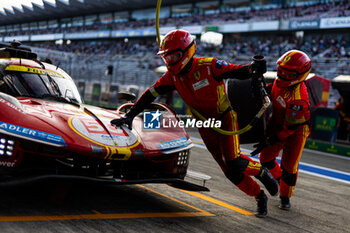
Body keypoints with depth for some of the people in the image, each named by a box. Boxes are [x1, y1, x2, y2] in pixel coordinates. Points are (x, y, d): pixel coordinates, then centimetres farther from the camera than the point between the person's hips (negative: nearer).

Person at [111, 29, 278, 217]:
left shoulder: (209, 66, -21)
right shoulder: (172, 76, -7)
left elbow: (238, 71, -19)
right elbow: (150, 95, -7)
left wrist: (254, 68, -40)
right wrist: (130, 115, -12)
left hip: (225, 119, -5)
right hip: (204, 127, 5)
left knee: (234, 162, -18)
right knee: (230, 171, 4)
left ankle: (261, 172, 12)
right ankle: (260, 197, 20)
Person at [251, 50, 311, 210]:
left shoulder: (298, 99, -37)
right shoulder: (280, 81, -14)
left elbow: (290, 127, -29)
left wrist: (269, 142, -25)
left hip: (296, 130, -7)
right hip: (277, 122, 7)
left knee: (289, 166, -6)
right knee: (266, 157, 14)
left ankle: (285, 197, 17)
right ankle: (278, 177, 44)